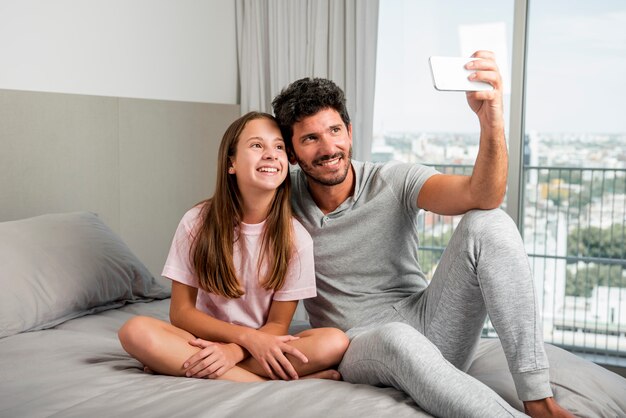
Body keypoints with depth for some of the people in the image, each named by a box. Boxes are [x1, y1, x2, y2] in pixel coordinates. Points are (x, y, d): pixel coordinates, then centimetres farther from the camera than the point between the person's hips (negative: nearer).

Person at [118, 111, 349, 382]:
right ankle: (272, 383, -28)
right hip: (205, 341, 0)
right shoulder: (197, 223, -6)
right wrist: (247, 336, -19)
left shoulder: (295, 237, -6)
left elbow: (278, 325, -4)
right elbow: (180, 311, -4)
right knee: (135, 331, -29)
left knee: (335, 342, -28)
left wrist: (234, 351, -24)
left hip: (262, 346, 1)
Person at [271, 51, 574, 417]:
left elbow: (482, 195, -20)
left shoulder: (394, 182, -3)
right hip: (357, 348, -2)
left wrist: (491, 121, -38)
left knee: (487, 224, -22)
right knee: (398, 339, -40)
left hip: (428, 325, 2)